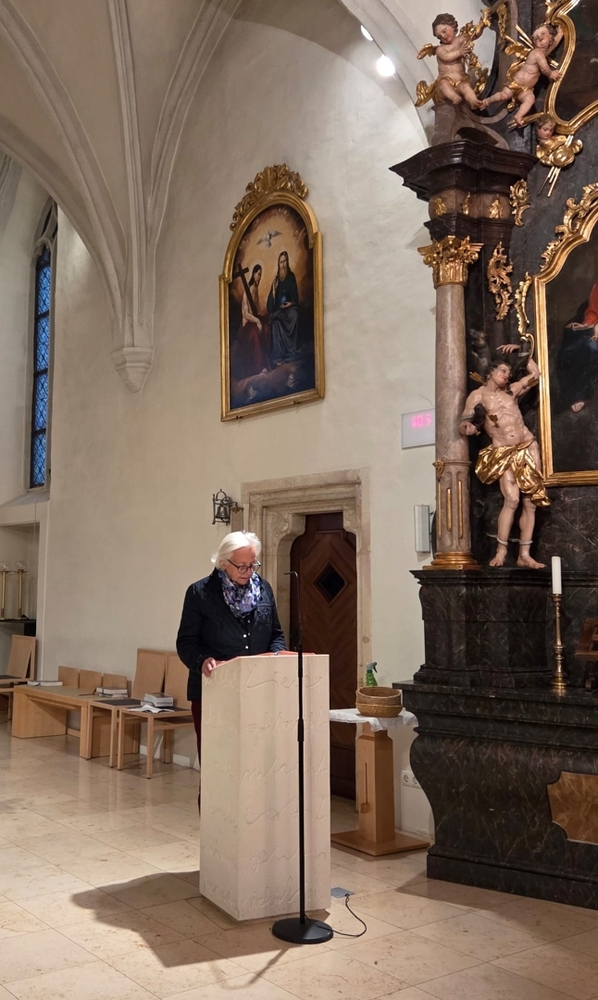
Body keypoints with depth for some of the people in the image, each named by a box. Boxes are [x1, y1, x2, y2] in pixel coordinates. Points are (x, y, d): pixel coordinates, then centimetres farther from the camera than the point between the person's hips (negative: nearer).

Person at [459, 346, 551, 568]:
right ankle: (500, 552, -17)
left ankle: (524, 555, 2)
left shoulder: (512, 391, 14)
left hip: (528, 448, 5)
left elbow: (535, 373, 24)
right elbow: (462, 424, -2)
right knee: (512, 500, -23)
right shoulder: (477, 396, 3)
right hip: (503, 453, -4)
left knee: (531, 502, -1)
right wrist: (468, 427, -25)